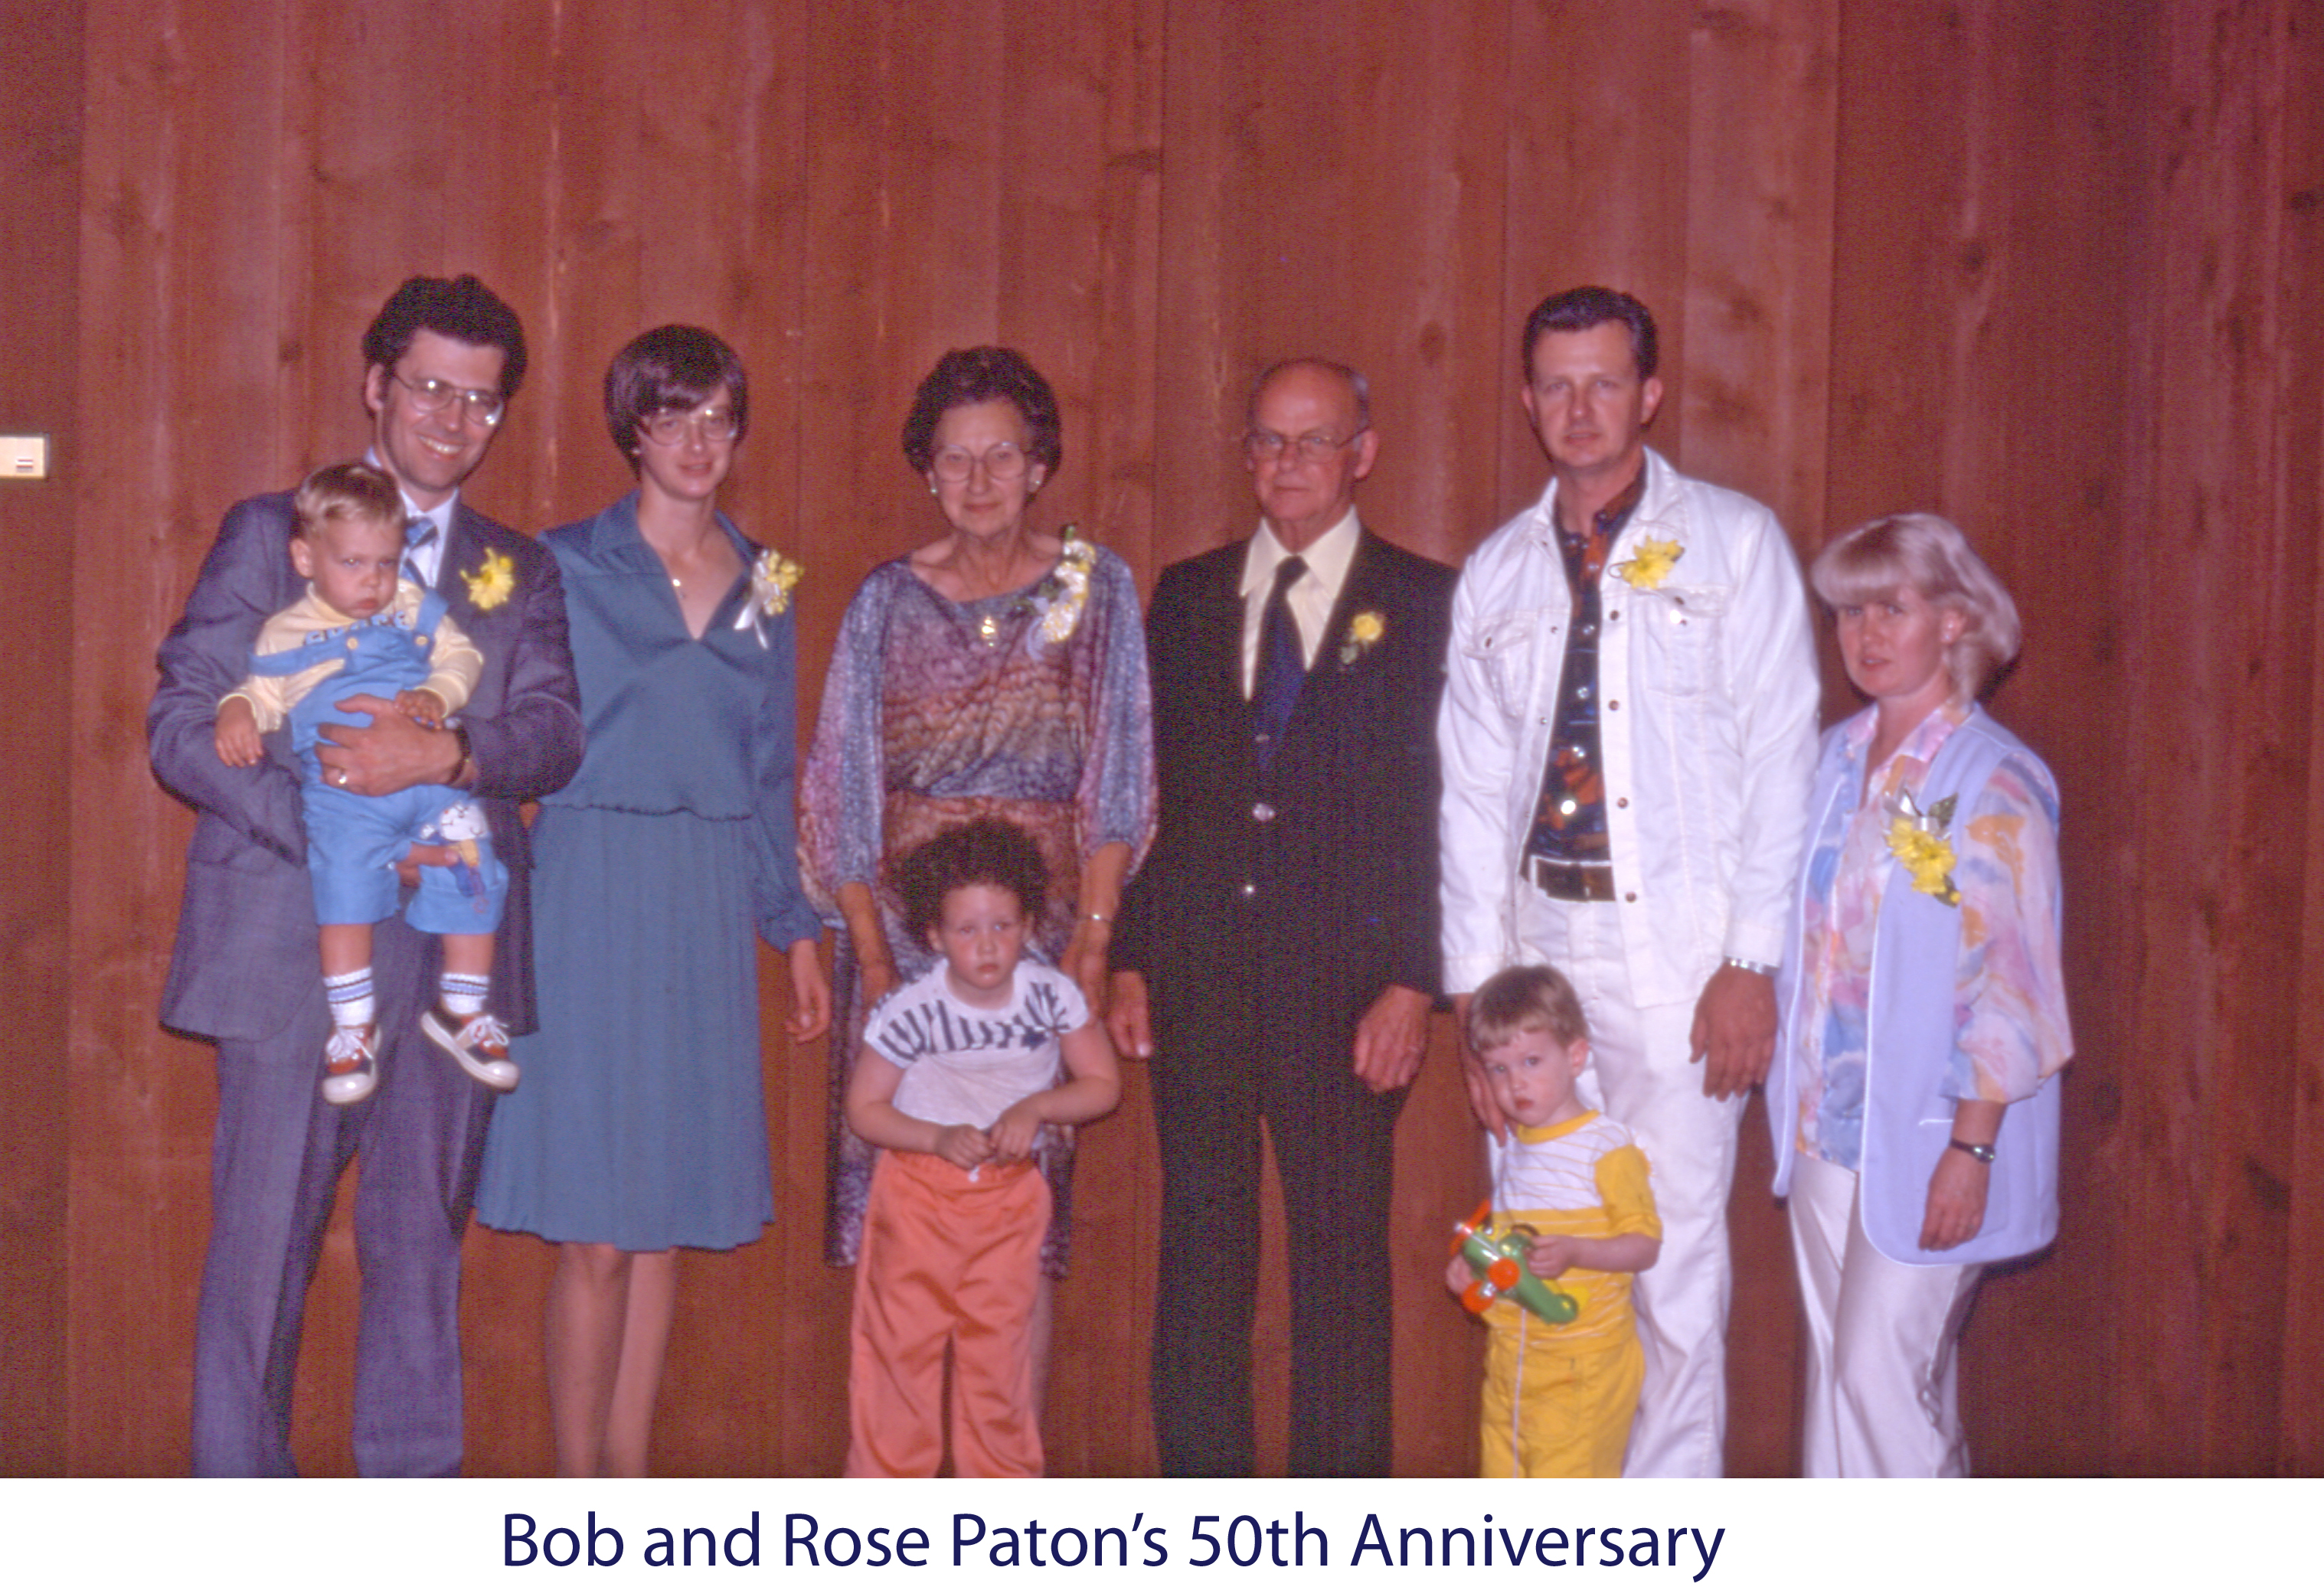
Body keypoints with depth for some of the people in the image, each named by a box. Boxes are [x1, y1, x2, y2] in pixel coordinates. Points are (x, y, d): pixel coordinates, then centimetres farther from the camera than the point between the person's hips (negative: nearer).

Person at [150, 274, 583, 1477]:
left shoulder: (521, 573, 15)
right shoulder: (271, 533, 5)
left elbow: (555, 733, 1)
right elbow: (181, 723, -3)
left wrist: (443, 753, -21)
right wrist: (328, 831, -15)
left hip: (454, 947, 3)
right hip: (289, 943, -3)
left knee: (422, 1242, 9)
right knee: (260, 1242, -1)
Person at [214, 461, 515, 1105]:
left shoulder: (415, 609, 17)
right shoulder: (286, 634, 14)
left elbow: (460, 655, 12)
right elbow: (262, 692, 13)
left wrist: (437, 694, -7)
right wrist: (237, 714, -9)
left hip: (433, 778, 2)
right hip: (341, 790, -2)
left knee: (475, 881, -7)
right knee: (344, 885, -21)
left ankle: (460, 1010, 13)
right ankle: (353, 1026, -5)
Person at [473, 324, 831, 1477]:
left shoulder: (763, 585, 13)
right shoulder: (564, 567, -1)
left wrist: (796, 928, 16)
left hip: (707, 908, 5)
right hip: (593, 892, -4)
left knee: (667, 1224, 7)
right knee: (595, 1231, -5)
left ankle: (629, 1480, 17)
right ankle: (578, 1496, 5)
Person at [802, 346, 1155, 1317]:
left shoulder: (1095, 590, 4)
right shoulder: (890, 600, 5)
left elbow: (1117, 789, 2)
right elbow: (843, 793, 5)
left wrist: (1092, 942, -8)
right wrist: (870, 953, -6)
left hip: (1043, 931, -1)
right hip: (903, 926, 1)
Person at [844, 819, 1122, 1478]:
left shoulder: (1053, 996, -10)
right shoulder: (910, 1011, -15)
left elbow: (1102, 1085, -1)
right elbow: (864, 1108, -8)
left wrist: (1035, 1107, -18)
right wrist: (940, 1139, -22)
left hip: (1011, 1196, 2)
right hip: (918, 1190, -2)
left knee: (1000, 1344, 6)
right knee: (901, 1340, 0)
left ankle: (1004, 1481, 18)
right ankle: (888, 1483, 10)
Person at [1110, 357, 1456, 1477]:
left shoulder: (1425, 604, 2)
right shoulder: (1187, 596, 12)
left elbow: (1446, 809, -3)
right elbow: (1146, 789, 12)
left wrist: (1414, 983, -10)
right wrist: (1129, 961, 4)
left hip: (1347, 980, -3)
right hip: (1199, 976, 3)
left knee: (1342, 1249, 3)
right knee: (1199, 1245, 6)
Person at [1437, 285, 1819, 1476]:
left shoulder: (1734, 543, 3)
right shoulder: (1496, 573, 13)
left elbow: (1780, 763, -2)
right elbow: (1472, 793, 12)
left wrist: (1753, 963, -10)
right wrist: (1475, 992, 6)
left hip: (1679, 952, -3)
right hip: (1536, 948, 4)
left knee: (1676, 1262, -3)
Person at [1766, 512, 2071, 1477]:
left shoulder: (1995, 782, -12)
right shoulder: (1838, 759, 8)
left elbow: (2011, 989, -14)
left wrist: (1971, 1148, -17)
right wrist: (1795, 1106, 12)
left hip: (1928, 1135, -7)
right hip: (1827, 1125, 7)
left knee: (1884, 1373, -7)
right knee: (1841, 1369, 11)